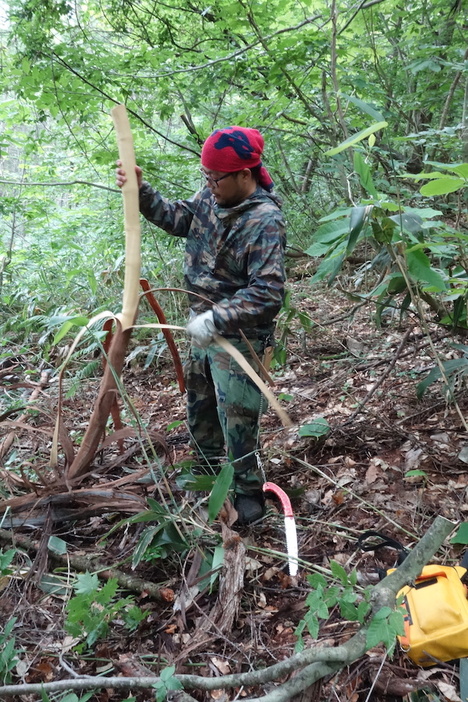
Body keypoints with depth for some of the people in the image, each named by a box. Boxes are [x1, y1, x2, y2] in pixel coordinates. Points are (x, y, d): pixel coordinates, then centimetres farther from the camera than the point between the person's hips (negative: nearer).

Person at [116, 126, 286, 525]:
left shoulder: (265, 222, -26)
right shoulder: (212, 198, -2)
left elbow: (267, 293, -31)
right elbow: (177, 218, 15)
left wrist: (216, 319, -36)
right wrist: (141, 191, 1)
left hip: (238, 337, -8)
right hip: (203, 326, 9)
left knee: (237, 421, 2)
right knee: (199, 406, 23)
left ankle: (248, 493, 25)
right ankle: (209, 471, 46)